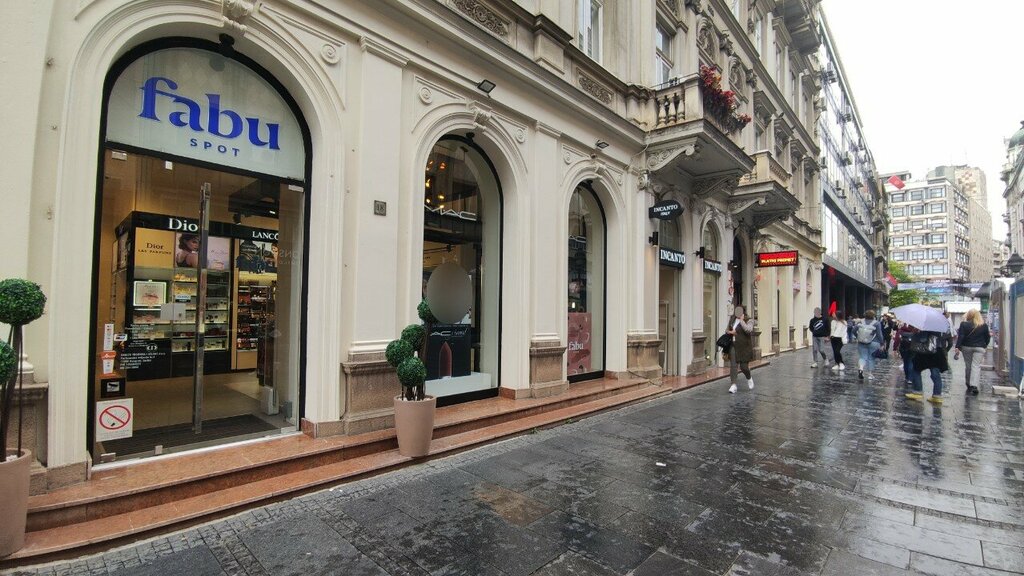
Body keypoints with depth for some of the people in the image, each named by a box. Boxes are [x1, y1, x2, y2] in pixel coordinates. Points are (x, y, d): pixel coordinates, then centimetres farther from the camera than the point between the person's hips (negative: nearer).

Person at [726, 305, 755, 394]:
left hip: (744, 347, -4)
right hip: (734, 346, 4)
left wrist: (742, 320, -24)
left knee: (744, 367, 3)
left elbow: (748, 330, -30)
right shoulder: (732, 318, 7)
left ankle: (749, 378, 35)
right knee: (733, 365, -7)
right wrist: (730, 332, -6)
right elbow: (727, 330, 17)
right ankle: (733, 385, -7)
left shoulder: (748, 321, -9)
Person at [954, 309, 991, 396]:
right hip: (979, 348, 1)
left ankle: (968, 385, 19)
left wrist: (958, 348, -7)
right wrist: (985, 345, 25)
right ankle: (974, 386, -14)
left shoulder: (964, 324, -7)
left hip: (967, 347, -1)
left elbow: (960, 337, -10)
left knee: (967, 366, 10)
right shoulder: (984, 325, -1)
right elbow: (987, 337, 8)